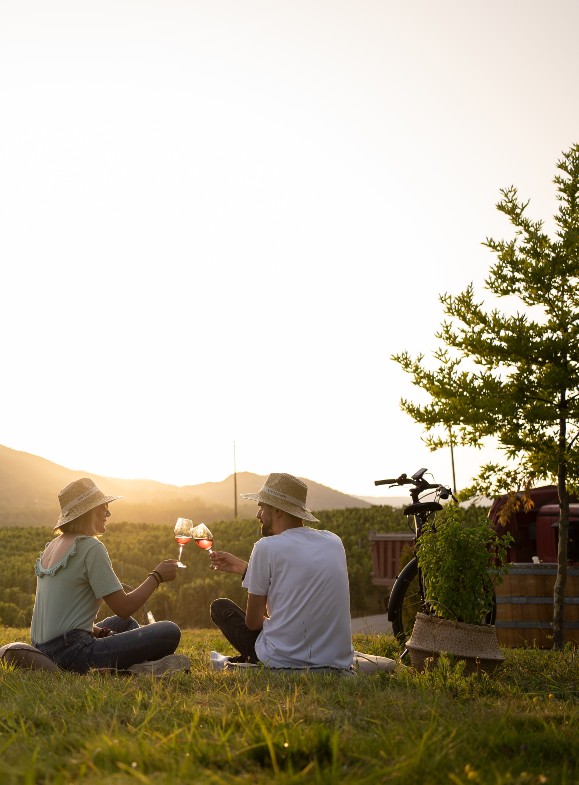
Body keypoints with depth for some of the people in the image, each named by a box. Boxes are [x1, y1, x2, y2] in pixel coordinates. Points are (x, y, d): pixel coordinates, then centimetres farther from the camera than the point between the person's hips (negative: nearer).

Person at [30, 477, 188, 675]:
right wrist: (157, 576, 2)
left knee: (123, 624, 31)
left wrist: (98, 632, 14)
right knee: (170, 632, -11)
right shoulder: (91, 547, -11)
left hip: (43, 650, 9)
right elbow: (124, 608, -11)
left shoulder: (52, 547, 15)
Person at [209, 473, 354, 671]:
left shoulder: (266, 547, -9)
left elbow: (252, 622, -1)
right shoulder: (334, 542, 7)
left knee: (220, 607, 17)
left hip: (284, 660, -5)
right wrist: (242, 567, 28)